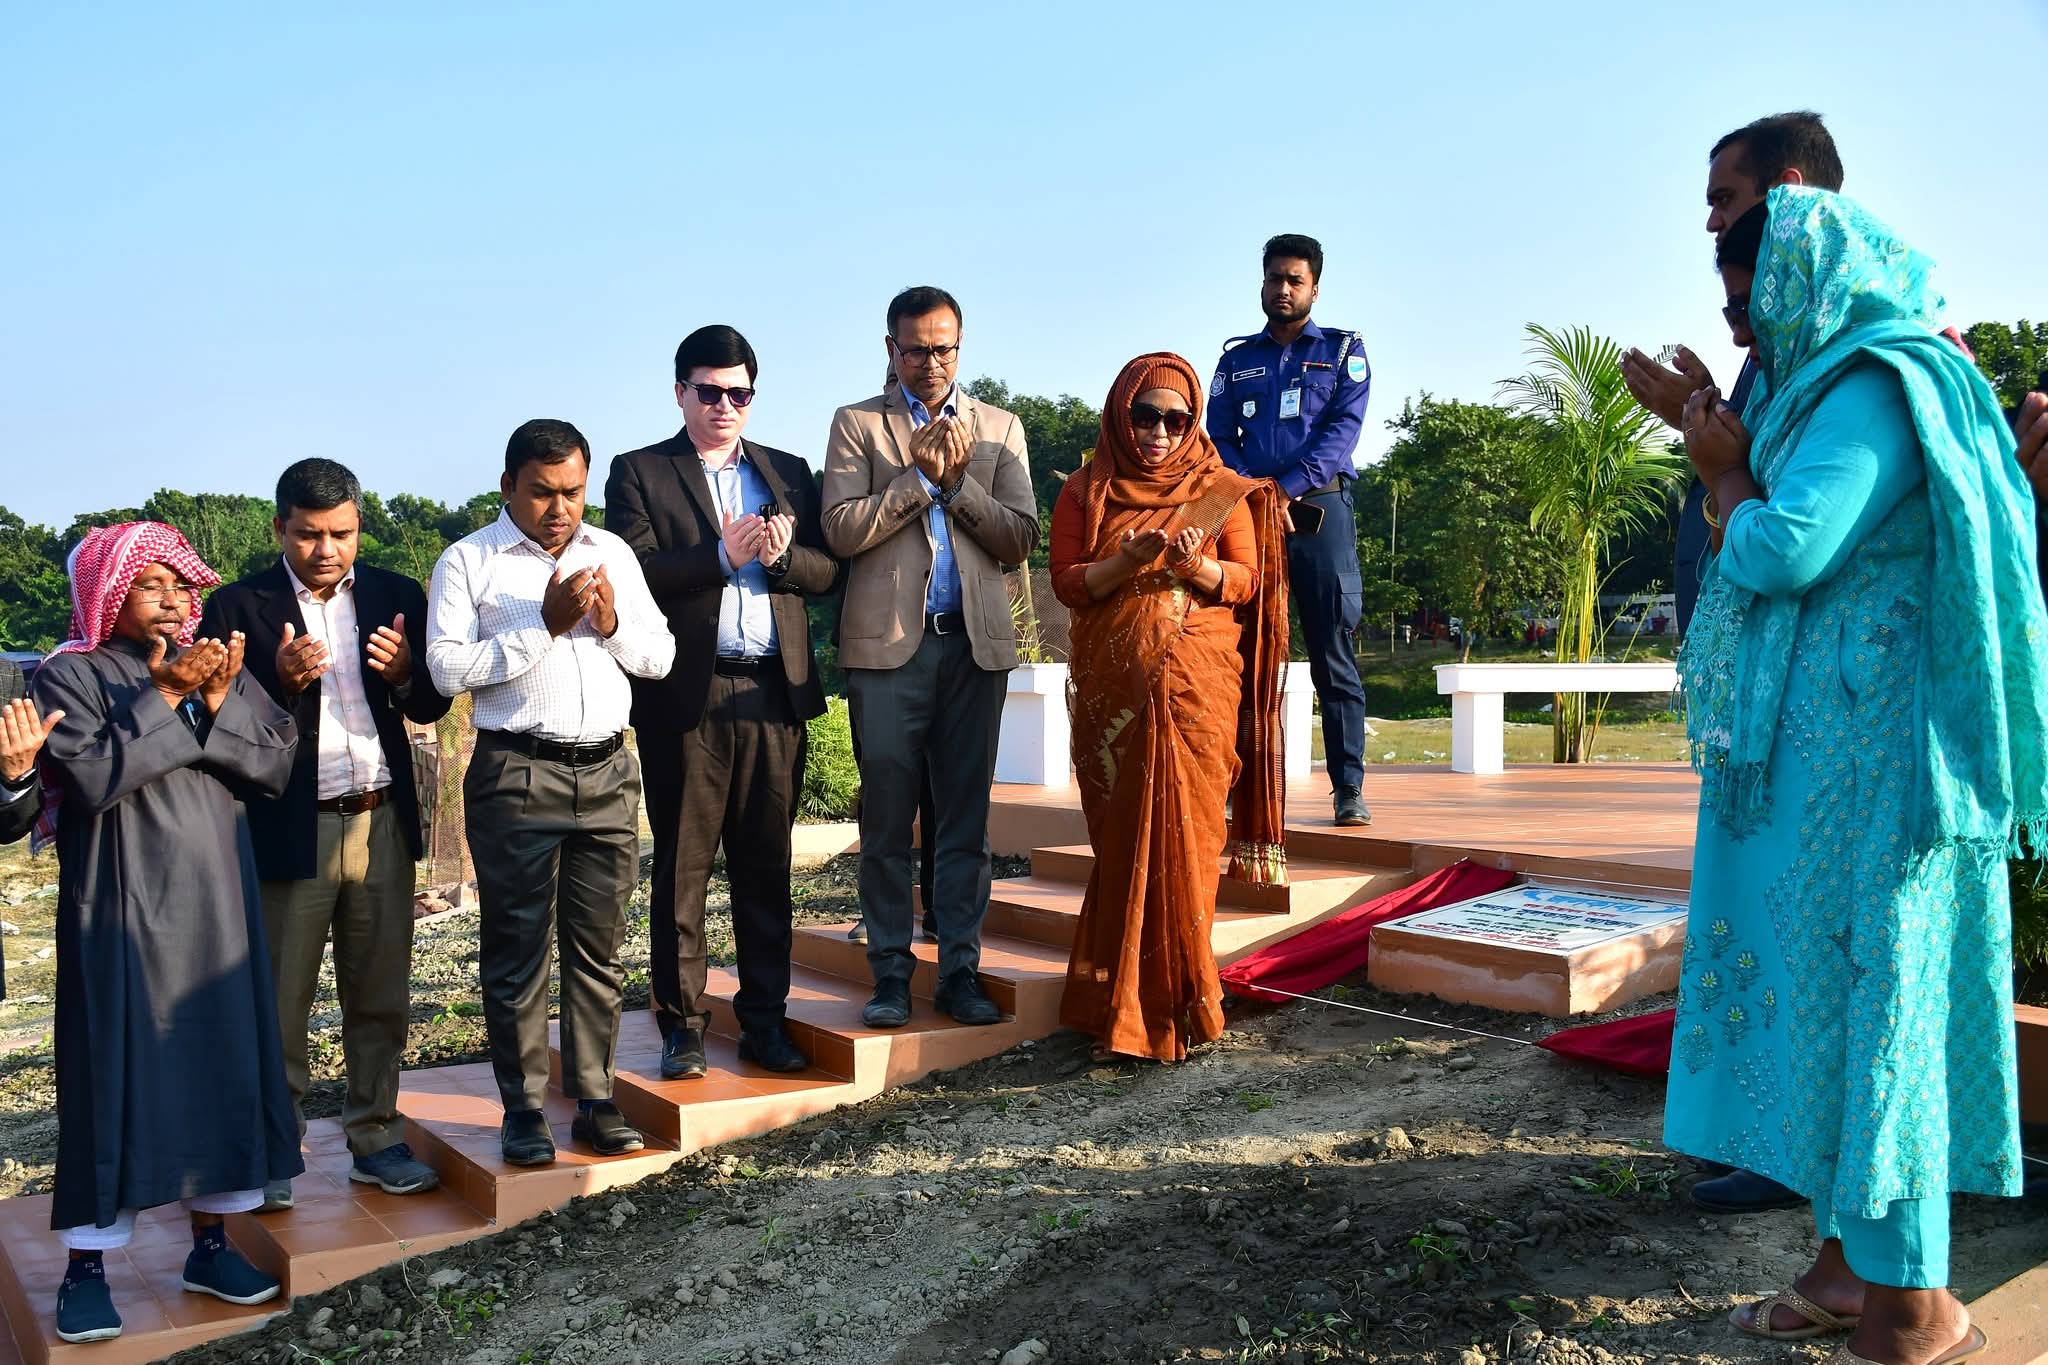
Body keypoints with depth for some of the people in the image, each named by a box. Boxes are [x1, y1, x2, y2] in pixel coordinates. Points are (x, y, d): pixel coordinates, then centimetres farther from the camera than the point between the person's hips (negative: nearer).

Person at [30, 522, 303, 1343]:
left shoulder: (216, 665, 9)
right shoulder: (70, 675, -3)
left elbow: (276, 764, 0)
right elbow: (92, 779, -17)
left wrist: (220, 703, -13)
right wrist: (163, 698, -16)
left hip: (215, 902, 5)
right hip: (123, 908, -4)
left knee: (221, 1059, 8)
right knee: (116, 1070, 0)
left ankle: (210, 1242, 21)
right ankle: (85, 1266, 12)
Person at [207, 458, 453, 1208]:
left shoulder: (396, 596, 7)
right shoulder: (240, 605, -2)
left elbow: (432, 707, 7)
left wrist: (405, 674, -14)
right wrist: (281, 683, -23)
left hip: (382, 823, 3)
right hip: (290, 830, -3)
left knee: (381, 998, 11)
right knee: (279, 1004, 5)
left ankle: (376, 1139, 23)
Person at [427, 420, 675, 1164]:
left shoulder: (613, 553, 13)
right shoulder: (468, 561, 0)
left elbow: (660, 655, 12)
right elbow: (447, 668, -12)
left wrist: (612, 623, -7)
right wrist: (544, 625, -15)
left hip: (608, 773, 4)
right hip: (516, 775, -4)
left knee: (598, 947, 9)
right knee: (517, 949, 3)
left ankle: (594, 1100, 19)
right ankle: (523, 1109, 14)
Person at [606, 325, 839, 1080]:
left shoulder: (789, 472, 16)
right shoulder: (639, 473, 6)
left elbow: (827, 571, 9)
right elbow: (633, 573, -8)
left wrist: (783, 554, -11)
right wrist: (722, 554, -15)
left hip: (776, 693, 3)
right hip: (685, 697, -3)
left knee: (767, 864, 8)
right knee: (682, 865, 4)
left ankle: (764, 1018, 18)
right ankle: (682, 1024, 14)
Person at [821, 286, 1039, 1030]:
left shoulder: (1000, 428, 13)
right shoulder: (856, 424, 7)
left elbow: (1021, 539, 4)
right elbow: (841, 530, -5)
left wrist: (957, 478, -6)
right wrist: (921, 475, -8)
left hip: (975, 643, 2)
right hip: (887, 642, -2)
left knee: (966, 820, 5)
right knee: (886, 820, 2)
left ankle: (960, 969, 13)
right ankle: (891, 971, 12)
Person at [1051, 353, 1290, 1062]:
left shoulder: (1220, 490, 7)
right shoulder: (1087, 491, 8)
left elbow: (1249, 582, 3)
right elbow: (1068, 583, 1)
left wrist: (1198, 564, -17)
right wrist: (1129, 560, -16)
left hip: (1200, 687, 0)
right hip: (1115, 690, 1)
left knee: (1186, 838, -4)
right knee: (1123, 839, 0)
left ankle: (1177, 1002, 8)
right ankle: (1126, 1008, 10)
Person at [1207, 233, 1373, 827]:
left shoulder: (1344, 350, 12)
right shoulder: (1236, 359, 18)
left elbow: (1344, 429, -3)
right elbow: (1218, 438, 8)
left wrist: (1286, 489, -15)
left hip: (1320, 511, -2)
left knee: (1334, 656, -4)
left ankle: (1349, 789, -3)